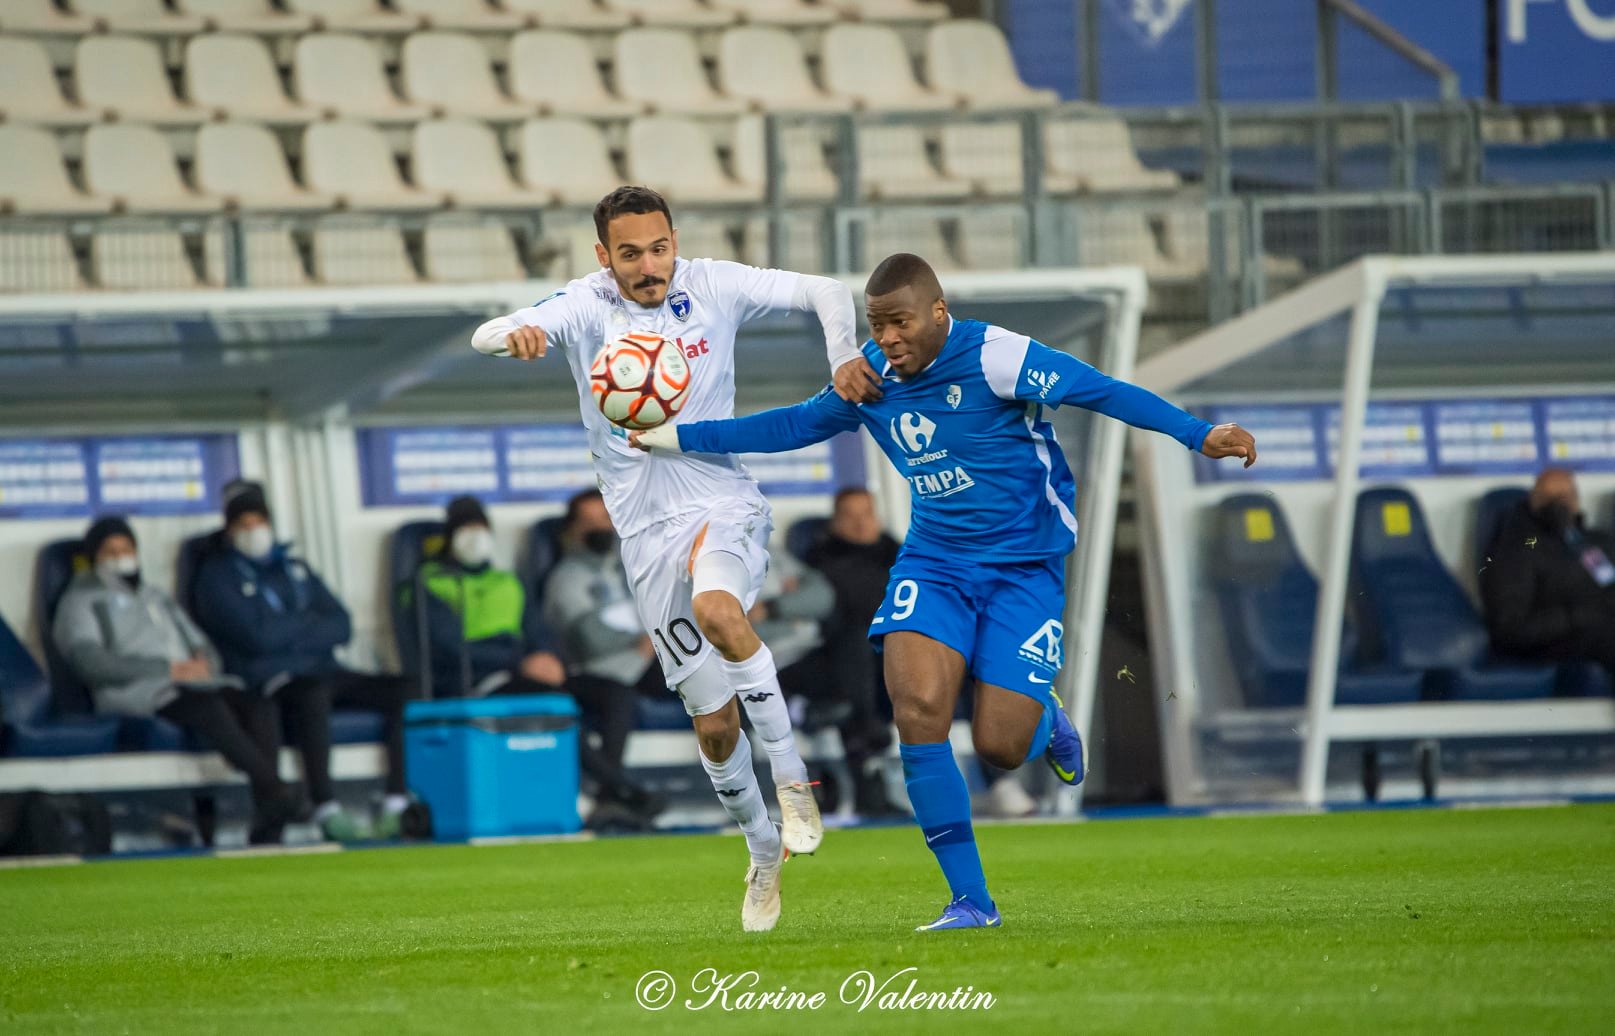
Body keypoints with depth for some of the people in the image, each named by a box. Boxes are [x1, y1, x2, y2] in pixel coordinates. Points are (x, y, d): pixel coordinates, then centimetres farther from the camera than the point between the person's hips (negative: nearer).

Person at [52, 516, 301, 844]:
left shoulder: (156, 597, 35)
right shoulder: (82, 602, 13)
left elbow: (202, 644, 30)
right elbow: (89, 661, -6)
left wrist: (203, 661, 1)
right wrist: (169, 669, -13)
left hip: (195, 683, 6)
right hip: (140, 693, -6)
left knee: (257, 707, -26)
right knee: (210, 708, -37)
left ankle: (266, 829, -39)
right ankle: (275, 790, -48)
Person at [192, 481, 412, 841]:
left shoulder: (294, 568, 26)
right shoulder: (217, 576, 7)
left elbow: (341, 626, 13)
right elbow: (256, 636, -9)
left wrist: (288, 632, -4)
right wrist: (310, 623, 6)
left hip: (324, 672, 6)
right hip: (267, 684, -6)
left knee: (401, 691, -17)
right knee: (313, 694, -40)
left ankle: (398, 804, -23)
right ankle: (326, 808, -42)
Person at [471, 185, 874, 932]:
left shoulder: (711, 287, -1)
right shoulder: (587, 305, -3)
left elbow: (824, 293, 4)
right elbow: (486, 337, -18)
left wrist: (844, 358, -15)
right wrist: (515, 336, -42)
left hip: (725, 505, -2)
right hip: (648, 531, 2)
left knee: (716, 608, -36)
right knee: (712, 724, 1)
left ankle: (793, 780, -23)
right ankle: (763, 851, 26)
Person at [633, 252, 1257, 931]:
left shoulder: (996, 357, -17)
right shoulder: (872, 377, 2)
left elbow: (1101, 391, -19)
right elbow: (797, 424, 18)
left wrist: (1199, 435, -29)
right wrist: (678, 437, 17)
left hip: (1024, 567, -4)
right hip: (933, 562, 5)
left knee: (999, 747, -11)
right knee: (917, 708, -19)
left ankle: (1046, 721, 30)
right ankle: (971, 901, -10)